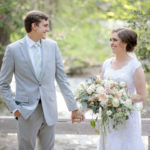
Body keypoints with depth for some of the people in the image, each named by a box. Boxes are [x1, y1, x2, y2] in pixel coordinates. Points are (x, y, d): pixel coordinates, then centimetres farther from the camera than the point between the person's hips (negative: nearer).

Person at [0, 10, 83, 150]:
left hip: (49, 110, 3)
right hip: (27, 111, -3)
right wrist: (13, 108, -7)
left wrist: (73, 107, 3)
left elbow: (61, 78, 5)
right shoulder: (13, 49, -6)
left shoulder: (52, 45, 3)